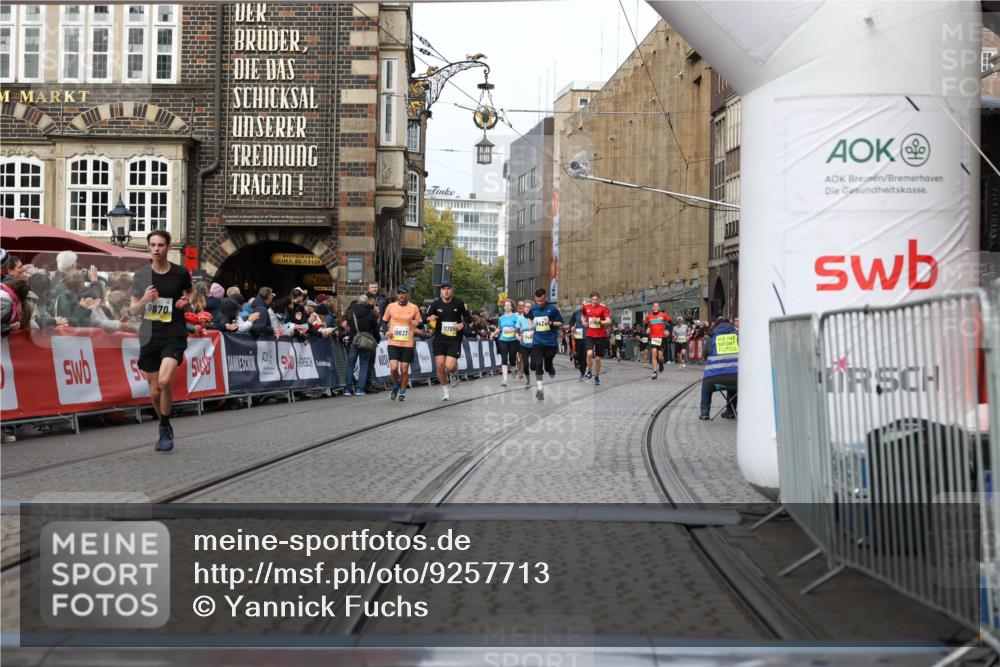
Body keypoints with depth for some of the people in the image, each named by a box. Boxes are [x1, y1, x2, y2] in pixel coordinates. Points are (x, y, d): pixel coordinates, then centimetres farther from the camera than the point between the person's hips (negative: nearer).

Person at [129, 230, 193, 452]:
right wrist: (145, 300, -14)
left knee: (165, 380, -26)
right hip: (149, 336, 3)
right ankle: (166, 430, 32)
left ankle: (165, 429, -7)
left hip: (174, 335, -3)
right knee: (154, 392, 7)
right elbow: (133, 310, 7)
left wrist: (187, 301, -2)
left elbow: (191, 290, 20)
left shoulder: (180, 273, -2)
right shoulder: (141, 275, 2)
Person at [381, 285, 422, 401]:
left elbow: (420, 324, 10)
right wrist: (387, 330, -2)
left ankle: (402, 391, 20)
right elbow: (384, 321, 16)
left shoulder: (414, 308, 2)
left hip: (408, 344, 0)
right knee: (394, 368, -12)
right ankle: (396, 384, 17)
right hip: (393, 343, 0)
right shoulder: (390, 307, 4)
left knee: (404, 369, 2)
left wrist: (416, 324, -12)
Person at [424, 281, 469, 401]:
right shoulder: (435, 304, -1)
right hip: (439, 339, 2)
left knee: (450, 367, -14)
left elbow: (467, 317, 10)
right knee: (440, 366, -4)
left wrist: (462, 324, -9)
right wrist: (429, 318, -18)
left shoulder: (459, 303, -3)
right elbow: (425, 317, 5)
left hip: (454, 340, -2)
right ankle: (445, 391, 17)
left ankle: (453, 373, 26)